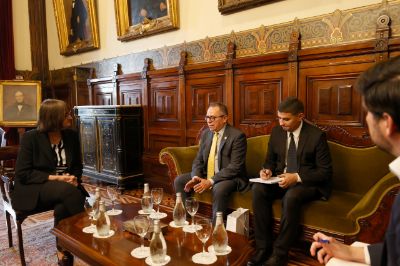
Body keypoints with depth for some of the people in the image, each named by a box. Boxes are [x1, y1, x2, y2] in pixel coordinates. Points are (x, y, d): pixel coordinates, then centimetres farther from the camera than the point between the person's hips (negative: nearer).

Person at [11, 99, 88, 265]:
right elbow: (23, 173, -12)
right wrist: (55, 178, -21)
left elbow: (77, 166, 13)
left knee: (63, 209, -32)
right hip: (34, 190, -3)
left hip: (64, 187, 4)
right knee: (68, 190, -34)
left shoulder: (71, 135, 3)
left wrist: (74, 178, -10)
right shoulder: (30, 137, -9)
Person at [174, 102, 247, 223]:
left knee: (219, 189, -37)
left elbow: (235, 166, -20)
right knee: (179, 181, -3)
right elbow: (198, 159, 9)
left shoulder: (237, 136, -14)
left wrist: (211, 181, -26)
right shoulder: (206, 133, 7)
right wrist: (196, 177, -12)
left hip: (230, 177, -7)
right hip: (205, 175, 7)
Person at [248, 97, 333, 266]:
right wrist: (267, 170, -10)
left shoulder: (316, 135, -10)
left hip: (308, 183, -4)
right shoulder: (276, 132, 3)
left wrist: (297, 177, -24)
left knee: (291, 196, -37)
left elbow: (325, 172, -11)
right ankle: (263, 248, -17)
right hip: (281, 179, 5)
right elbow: (270, 160, 14)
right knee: (258, 189, -25)